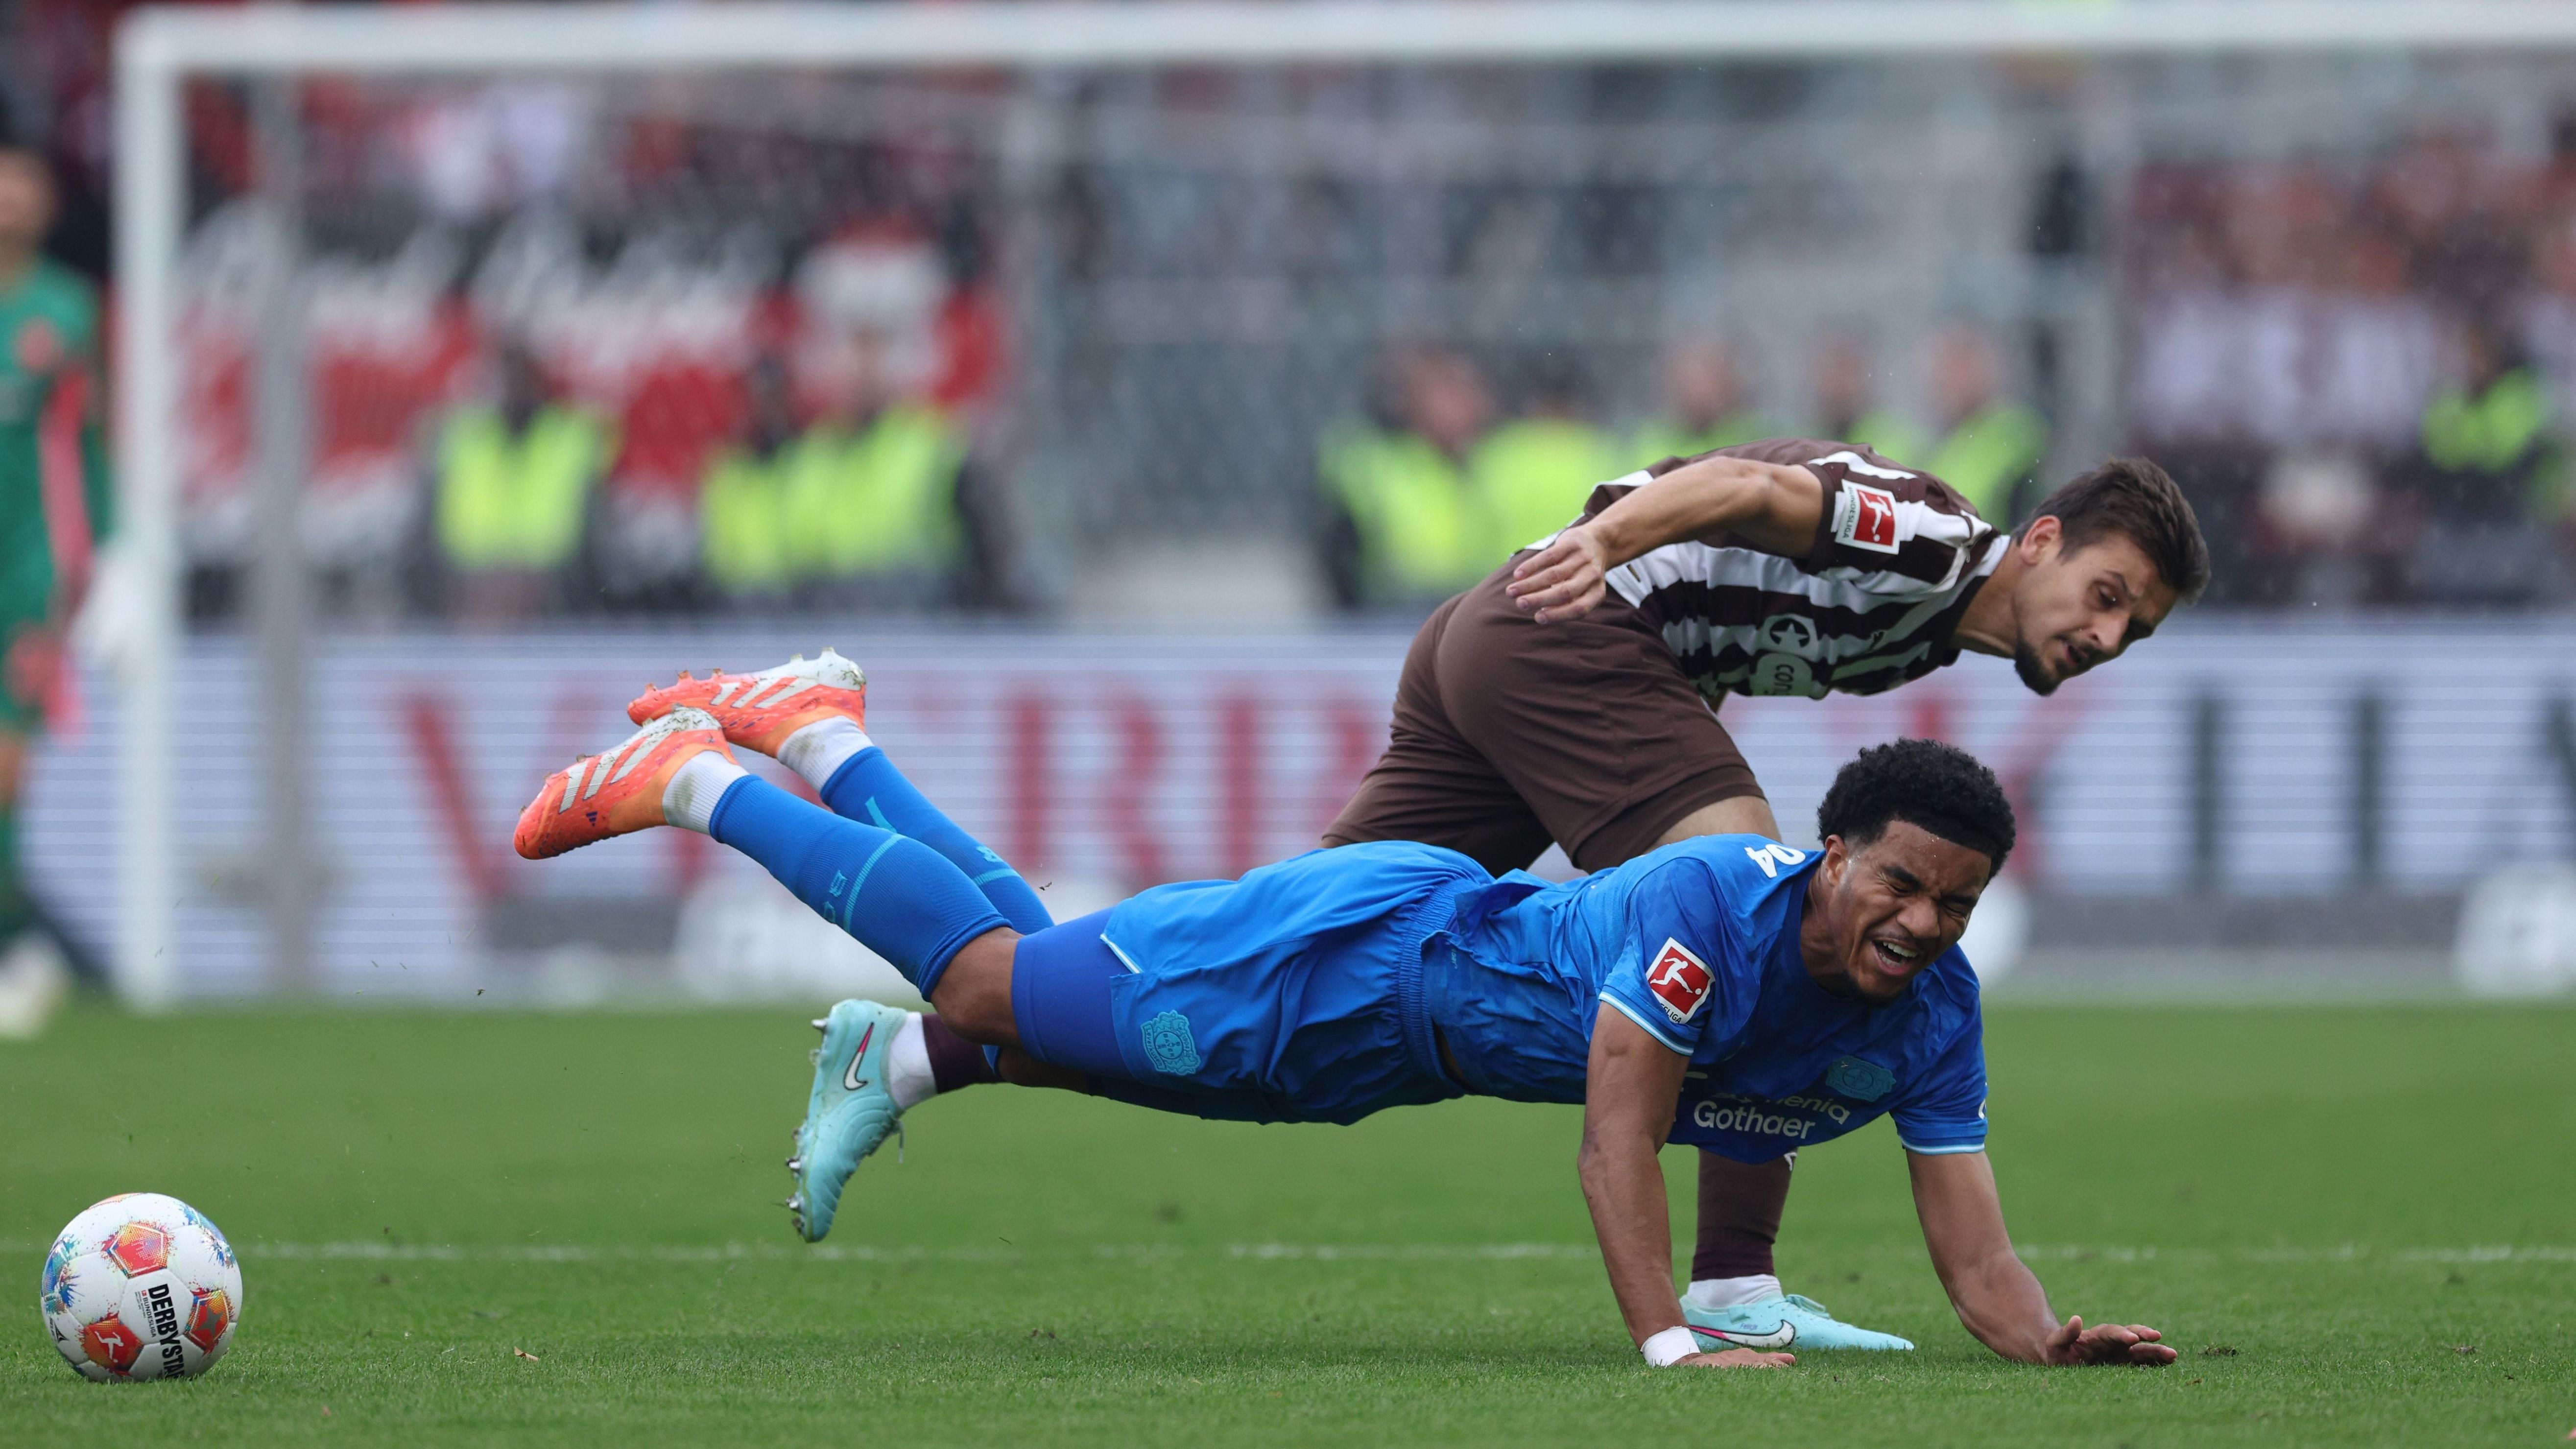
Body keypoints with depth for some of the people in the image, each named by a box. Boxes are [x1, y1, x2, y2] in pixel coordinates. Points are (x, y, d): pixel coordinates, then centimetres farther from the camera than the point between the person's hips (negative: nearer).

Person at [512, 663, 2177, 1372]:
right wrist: (1667, 1341, -49)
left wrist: (2051, 1339, -35)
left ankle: (820, 729, 41)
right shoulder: (1718, 906, -36)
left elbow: (1974, 1251, -15)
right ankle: (696, 777, 24)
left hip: (1414, 1039, 6)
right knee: (995, 981, 5)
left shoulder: (1928, 1017, -15)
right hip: (1374, 951, -6)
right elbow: (1615, 1137, -40)